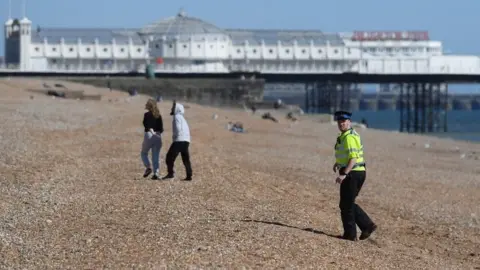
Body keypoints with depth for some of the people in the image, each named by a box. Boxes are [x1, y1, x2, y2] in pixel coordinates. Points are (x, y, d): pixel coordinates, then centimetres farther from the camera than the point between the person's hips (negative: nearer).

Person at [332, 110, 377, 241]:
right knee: (349, 204, 17)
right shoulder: (350, 135, 15)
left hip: (352, 174, -10)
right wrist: (338, 162, 22)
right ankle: (367, 225, 14)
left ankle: (350, 234, 7)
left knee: (346, 205, 0)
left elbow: (353, 158, -25)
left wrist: (344, 174, -31)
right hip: (358, 173, 10)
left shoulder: (349, 137, -17)